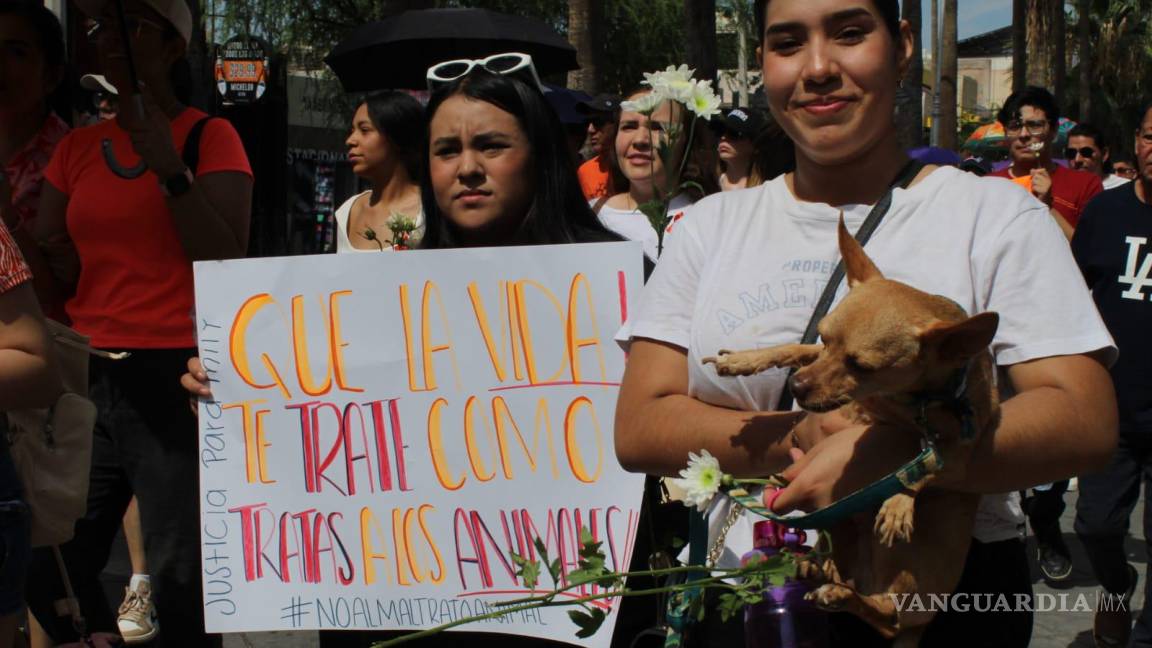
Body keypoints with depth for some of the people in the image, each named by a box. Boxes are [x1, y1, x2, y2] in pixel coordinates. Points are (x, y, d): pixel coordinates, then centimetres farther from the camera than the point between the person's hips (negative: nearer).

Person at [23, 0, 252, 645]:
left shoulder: (209, 136, 1)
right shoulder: (77, 148, 14)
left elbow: (229, 263, -8)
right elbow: (49, 270, 17)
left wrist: (170, 169, -14)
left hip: (176, 376, -5)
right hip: (87, 375, 6)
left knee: (180, 580, -8)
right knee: (51, 568, 9)